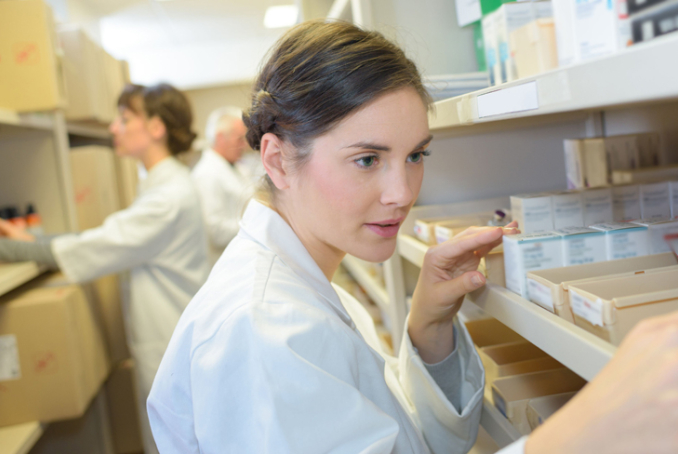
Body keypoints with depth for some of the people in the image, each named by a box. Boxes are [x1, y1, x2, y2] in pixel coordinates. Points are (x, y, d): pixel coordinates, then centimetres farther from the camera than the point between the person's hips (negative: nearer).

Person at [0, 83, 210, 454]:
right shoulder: (162, 184, 10)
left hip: (172, 348, -9)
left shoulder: (170, 196, -22)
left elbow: (99, 248, -20)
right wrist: (33, 242, 5)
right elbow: (114, 240, 10)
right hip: (167, 340, 9)